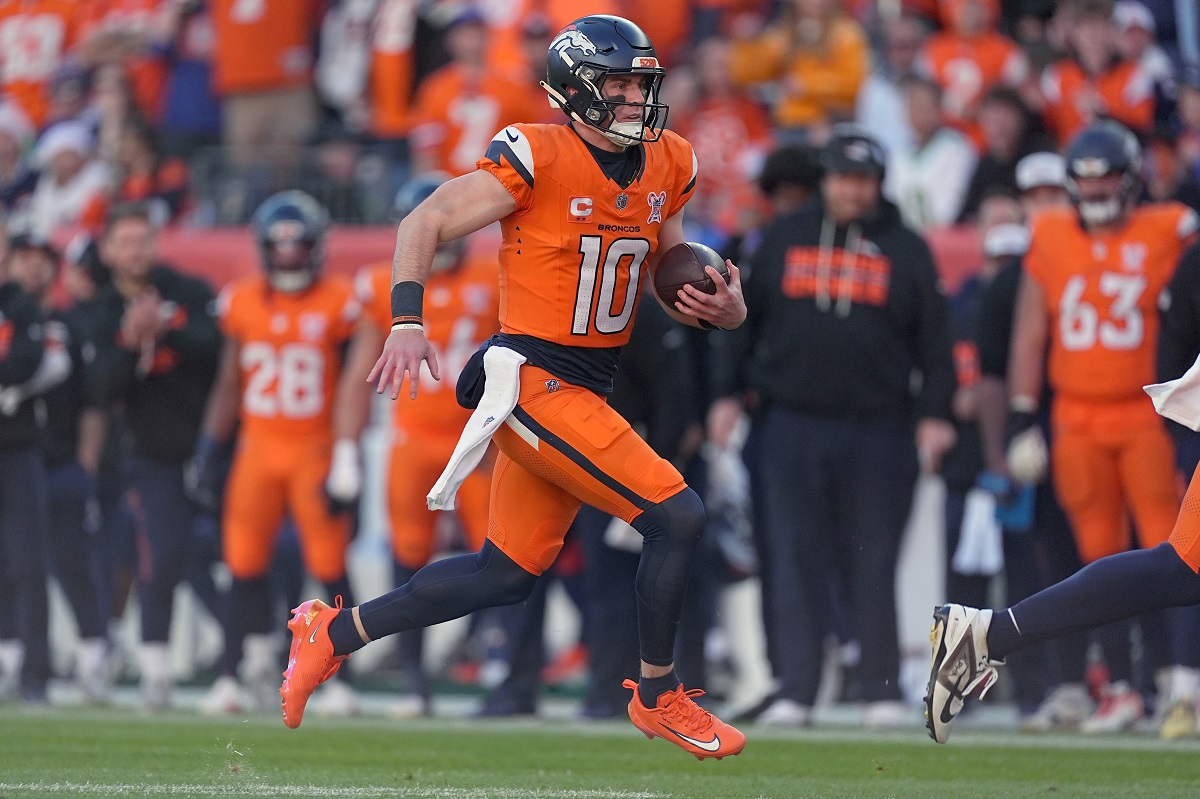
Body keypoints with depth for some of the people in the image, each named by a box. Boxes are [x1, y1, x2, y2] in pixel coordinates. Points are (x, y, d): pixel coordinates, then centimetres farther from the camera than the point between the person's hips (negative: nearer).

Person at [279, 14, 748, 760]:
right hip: (534, 382, -8)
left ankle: (335, 633, 28)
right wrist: (407, 321, -22)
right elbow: (427, 224, -10)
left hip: (586, 390, 8)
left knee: (508, 573, 14)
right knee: (676, 516, -15)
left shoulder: (665, 167, 8)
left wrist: (723, 307, -4)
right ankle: (659, 697, 3)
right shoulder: (539, 159, -13)